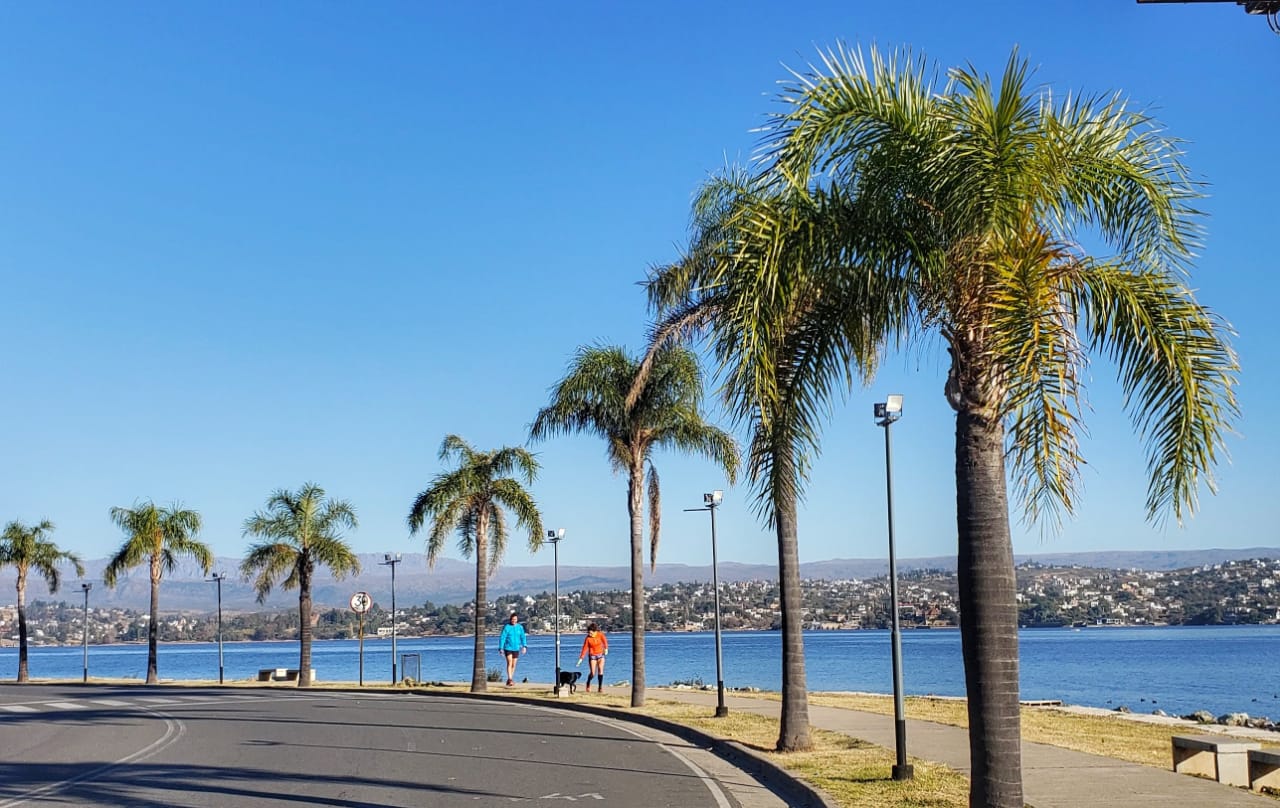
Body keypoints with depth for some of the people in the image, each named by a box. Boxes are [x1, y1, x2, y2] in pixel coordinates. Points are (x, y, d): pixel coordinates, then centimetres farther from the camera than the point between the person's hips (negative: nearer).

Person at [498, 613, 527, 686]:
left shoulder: (520, 627, 2)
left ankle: (509, 680, 18)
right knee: (509, 663, -16)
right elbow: (502, 638, -7)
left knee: (513, 665, 7)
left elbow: (522, 637, 5)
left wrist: (524, 646, -8)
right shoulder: (506, 627, -7)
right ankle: (510, 679, -23)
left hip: (516, 648, 4)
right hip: (508, 648, -4)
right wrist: (501, 648, -11)